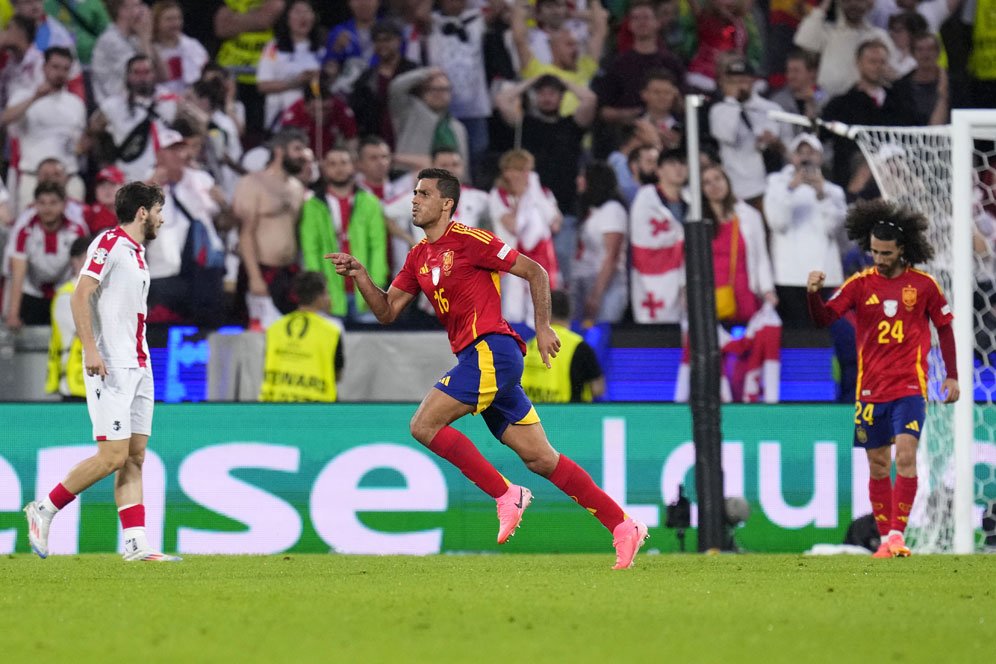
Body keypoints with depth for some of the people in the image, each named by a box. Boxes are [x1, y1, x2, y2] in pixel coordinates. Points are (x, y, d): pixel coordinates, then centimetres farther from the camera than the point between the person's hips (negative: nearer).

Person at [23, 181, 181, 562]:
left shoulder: (136, 252, 18)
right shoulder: (109, 244, -8)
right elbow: (80, 296, -16)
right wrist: (90, 349, -24)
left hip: (137, 368, 9)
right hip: (111, 368, -9)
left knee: (135, 457, 2)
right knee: (113, 456, -13)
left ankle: (136, 543, -1)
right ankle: (44, 510, 1)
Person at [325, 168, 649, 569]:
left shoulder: (467, 240, -7)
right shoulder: (419, 256, 18)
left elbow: (535, 272, -4)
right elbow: (387, 311, 18)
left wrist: (543, 327, -8)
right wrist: (359, 275, 3)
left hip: (490, 351, -8)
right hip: (480, 359, 8)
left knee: (424, 425, -13)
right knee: (539, 458, 5)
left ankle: (506, 495, -9)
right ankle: (623, 526, 5)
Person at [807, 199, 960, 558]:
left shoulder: (923, 284, 0)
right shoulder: (861, 283, 1)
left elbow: (944, 327, 10)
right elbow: (825, 317, -6)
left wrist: (952, 376, 9)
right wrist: (814, 294, -28)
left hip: (909, 386, -2)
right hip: (870, 389, 2)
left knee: (906, 454, -18)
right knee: (878, 466, 7)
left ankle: (897, 534, -16)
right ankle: (886, 539, 15)